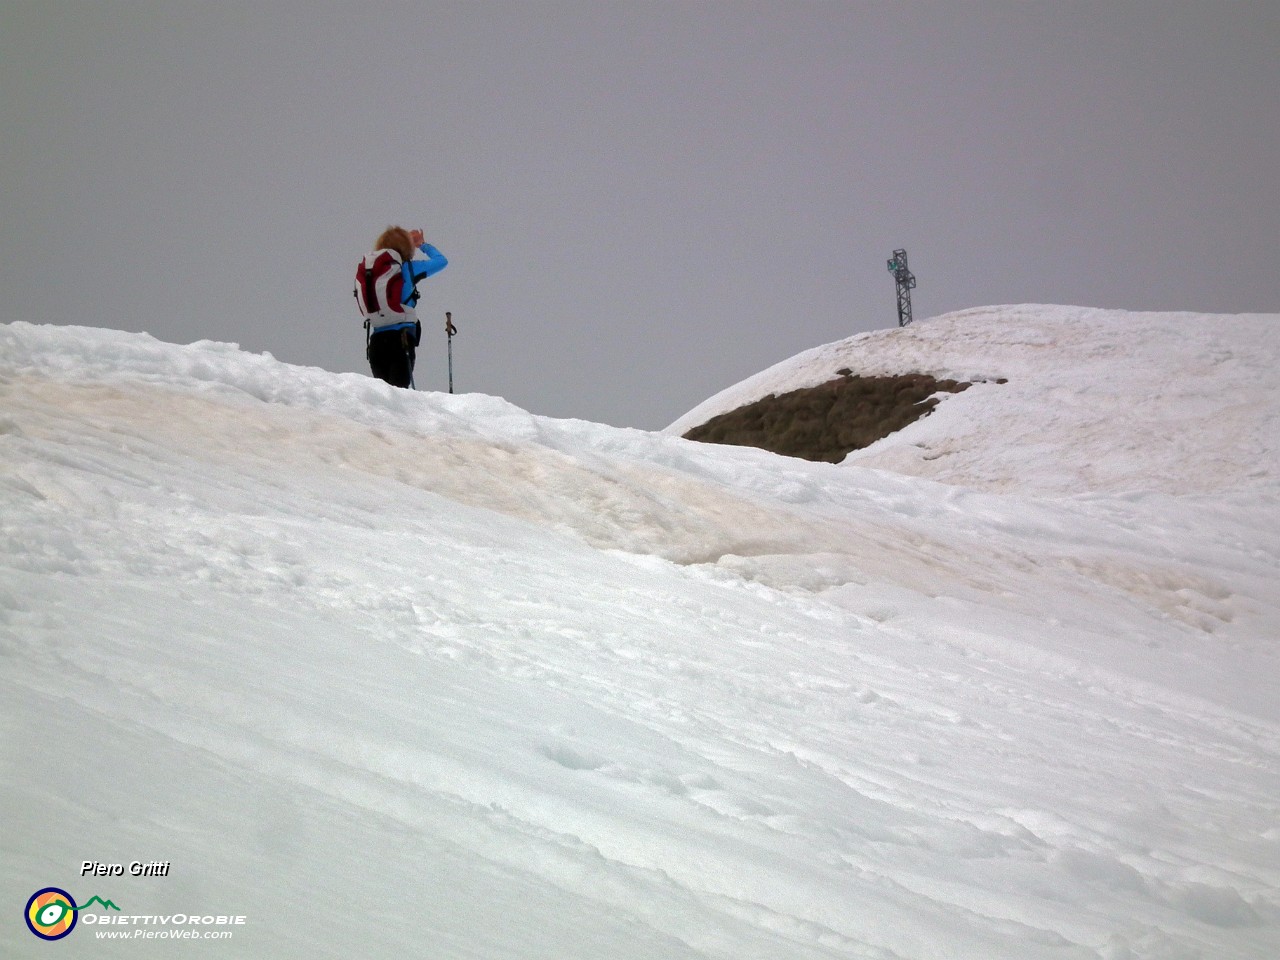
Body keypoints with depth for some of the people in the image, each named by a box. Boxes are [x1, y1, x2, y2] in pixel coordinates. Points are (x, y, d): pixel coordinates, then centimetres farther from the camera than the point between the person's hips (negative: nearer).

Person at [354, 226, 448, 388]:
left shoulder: (363, 270, 10)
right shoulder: (406, 268, -2)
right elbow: (441, 261, 9)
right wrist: (423, 244, 27)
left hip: (375, 340, 5)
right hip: (401, 339, -5)